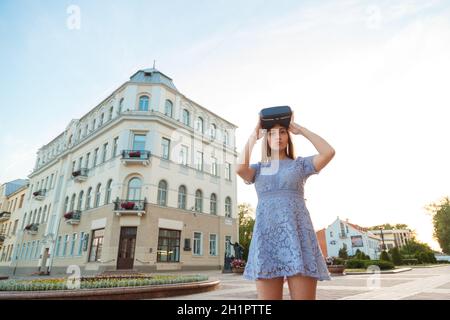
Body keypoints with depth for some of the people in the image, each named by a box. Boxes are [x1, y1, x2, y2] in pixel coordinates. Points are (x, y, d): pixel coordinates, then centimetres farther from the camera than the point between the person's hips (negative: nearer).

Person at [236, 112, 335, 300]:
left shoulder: (300, 164, 15)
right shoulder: (257, 169, 18)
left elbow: (329, 152, -3)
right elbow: (239, 168, -6)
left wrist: (299, 129, 7)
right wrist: (254, 136, 6)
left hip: (297, 233, -1)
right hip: (267, 236, 1)